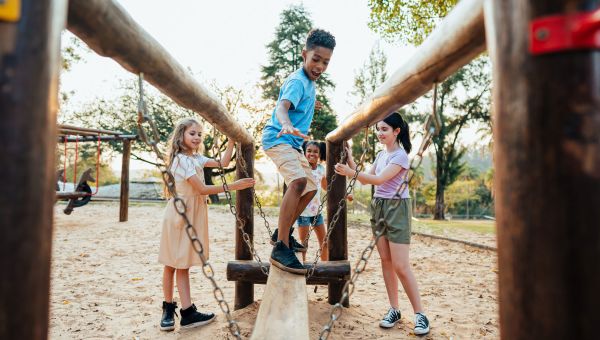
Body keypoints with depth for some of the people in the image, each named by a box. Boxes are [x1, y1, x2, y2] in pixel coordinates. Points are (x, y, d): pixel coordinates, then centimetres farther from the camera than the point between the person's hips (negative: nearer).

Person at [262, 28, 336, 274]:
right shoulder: (297, 82, -16)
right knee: (298, 180, -33)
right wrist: (287, 125, -56)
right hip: (277, 138, -10)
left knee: (310, 188, 15)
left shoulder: (309, 82, 14)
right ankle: (280, 248, -34)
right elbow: (282, 108, -36)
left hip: (292, 143, 10)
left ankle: (283, 233, 27)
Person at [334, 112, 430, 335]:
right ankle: (394, 310, 17)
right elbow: (365, 179, 12)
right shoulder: (381, 155, 12)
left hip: (396, 208, -8)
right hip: (378, 207, 8)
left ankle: (419, 314, 6)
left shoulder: (400, 155, -12)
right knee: (386, 261, 8)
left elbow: (379, 179, -23)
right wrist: (350, 160, 4)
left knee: (401, 266, -8)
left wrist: (351, 173, -32)